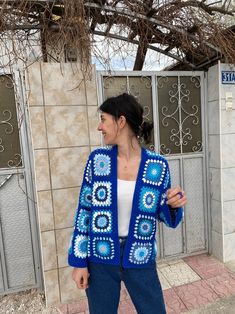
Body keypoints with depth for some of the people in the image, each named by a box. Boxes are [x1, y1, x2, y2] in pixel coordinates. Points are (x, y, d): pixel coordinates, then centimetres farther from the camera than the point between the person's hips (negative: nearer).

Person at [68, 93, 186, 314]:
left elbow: (165, 216, 0)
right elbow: (84, 210, -4)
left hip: (140, 259, 0)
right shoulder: (98, 159, -10)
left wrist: (174, 205, -22)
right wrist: (79, 261, -3)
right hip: (100, 259, 1)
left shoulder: (157, 165, -12)